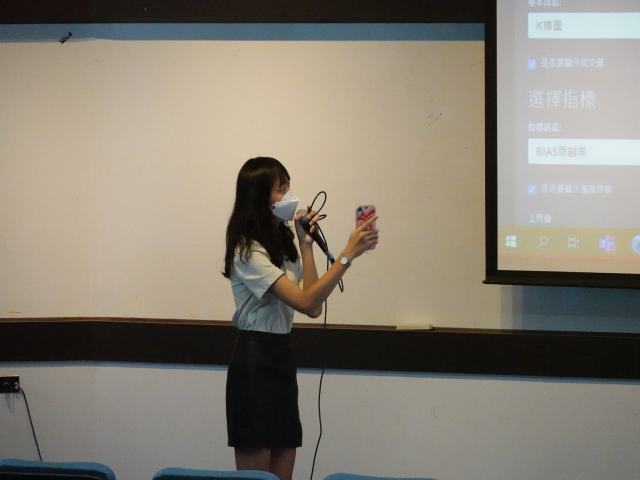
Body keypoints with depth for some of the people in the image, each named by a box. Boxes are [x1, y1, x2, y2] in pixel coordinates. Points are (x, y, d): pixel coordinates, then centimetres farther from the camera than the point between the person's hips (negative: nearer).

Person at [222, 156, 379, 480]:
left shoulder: (282, 243, 13)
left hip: (281, 358, 8)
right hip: (254, 360, -8)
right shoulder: (248, 251, -15)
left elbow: (313, 308, 3)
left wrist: (306, 245, 1)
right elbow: (305, 302, -24)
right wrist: (348, 254, -26)